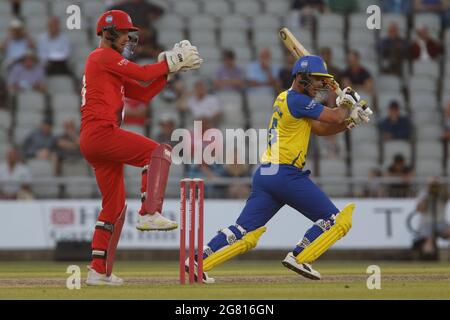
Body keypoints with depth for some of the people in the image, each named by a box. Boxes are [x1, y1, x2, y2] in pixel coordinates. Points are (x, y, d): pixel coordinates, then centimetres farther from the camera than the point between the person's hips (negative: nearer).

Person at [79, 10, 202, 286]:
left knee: (115, 206, 13)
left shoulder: (110, 65, 29)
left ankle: (99, 271, 13)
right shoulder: (103, 56, -1)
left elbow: (144, 93, 23)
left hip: (92, 142, 10)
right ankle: (150, 213, -30)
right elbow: (143, 74, -9)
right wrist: (172, 62, 3)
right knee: (159, 152, -18)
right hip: (101, 132, -10)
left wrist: (170, 69, 15)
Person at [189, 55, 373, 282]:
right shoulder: (297, 100, -8)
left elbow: (321, 129, 23)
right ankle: (299, 258, -7)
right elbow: (336, 117, -9)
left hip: (264, 175, 9)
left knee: (245, 232, 5)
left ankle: (198, 261, -6)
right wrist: (349, 105, 12)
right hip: (286, 174, -9)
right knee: (334, 219, 0)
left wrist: (350, 120, 12)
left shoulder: (284, 99, 22)